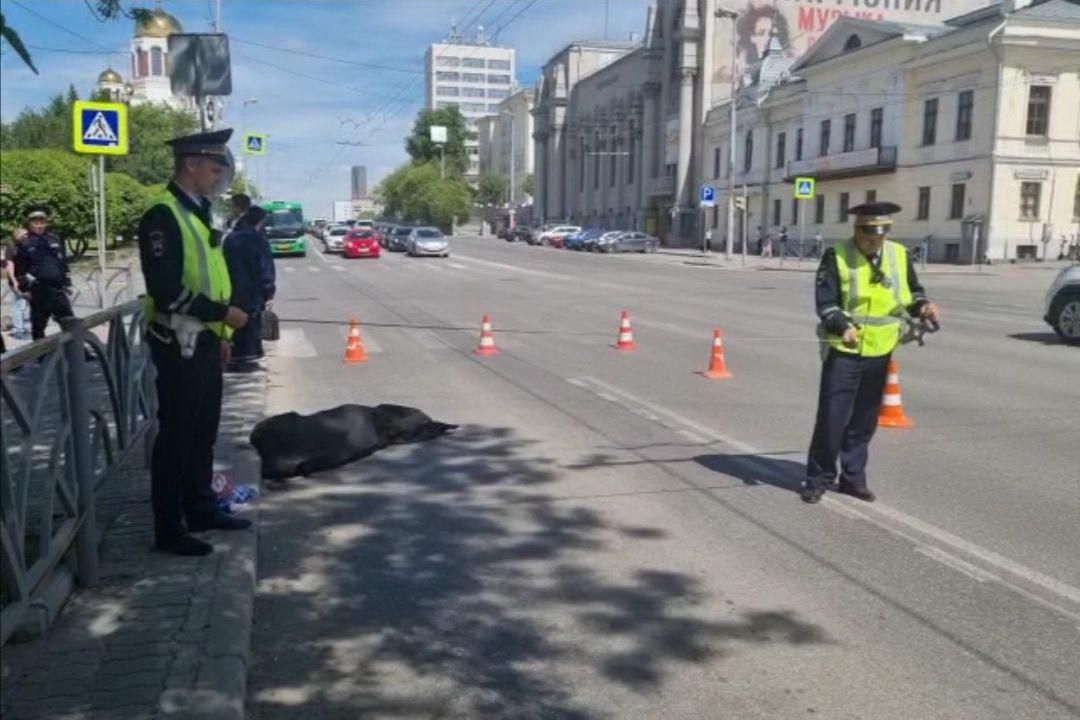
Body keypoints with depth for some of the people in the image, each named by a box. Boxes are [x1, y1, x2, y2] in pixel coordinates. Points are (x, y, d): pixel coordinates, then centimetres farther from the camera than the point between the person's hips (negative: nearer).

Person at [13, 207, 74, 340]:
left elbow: (64, 264, 16)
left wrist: (67, 284, 14)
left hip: (57, 288, 4)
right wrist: (26, 287, -8)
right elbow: (19, 269, -2)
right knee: (38, 325, 6)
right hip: (38, 292, -3)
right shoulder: (24, 244, -2)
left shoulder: (55, 240, 11)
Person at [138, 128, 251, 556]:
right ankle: (168, 529, 11)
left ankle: (201, 509, 31)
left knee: (203, 431, 17)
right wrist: (223, 313, -19)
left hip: (204, 341, 9)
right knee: (175, 436, 0)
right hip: (179, 344, -9)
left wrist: (221, 335, 16)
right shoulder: (163, 215, -16)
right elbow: (167, 290, -24)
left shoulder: (197, 212, 14)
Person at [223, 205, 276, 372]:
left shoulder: (230, 238, 8)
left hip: (233, 291, 5)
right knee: (251, 326, 3)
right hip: (252, 291, -5)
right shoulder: (258, 239, -10)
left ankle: (234, 360, 13)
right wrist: (268, 293, -11)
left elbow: (225, 265, 10)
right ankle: (247, 360, 3)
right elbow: (265, 268, -13)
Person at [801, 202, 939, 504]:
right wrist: (842, 326, -29)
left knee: (864, 421, 13)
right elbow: (825, 301, -12)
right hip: (844, 351, -4)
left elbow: (912, 291, 18)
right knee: (831, 418, -4)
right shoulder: (837, 255, -7)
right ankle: (818, 477, 11)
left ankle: (853, 477, 26)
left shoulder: (899, 255, 7)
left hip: (879, 352, 5)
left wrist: (922, 306, -4)